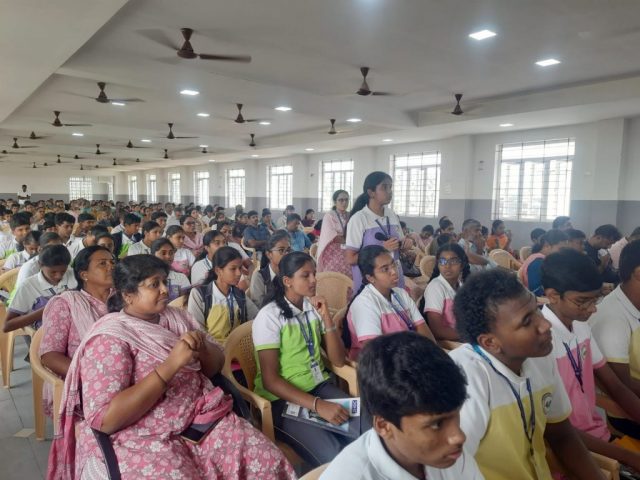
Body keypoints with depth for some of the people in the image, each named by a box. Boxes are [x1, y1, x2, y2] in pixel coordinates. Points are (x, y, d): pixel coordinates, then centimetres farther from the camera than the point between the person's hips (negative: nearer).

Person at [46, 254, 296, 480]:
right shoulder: (109, 338, -10)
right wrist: (171, 364, -25)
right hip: (137, 439, -4)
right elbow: (105, 420, -20)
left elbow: (215, 366, 12)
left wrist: (202, 349, -12)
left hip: (198, 420, 5)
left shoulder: (177, 317, 8)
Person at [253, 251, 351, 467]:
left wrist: (326, 317, -12)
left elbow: (338, 360, 1)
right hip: (282, 398, -5)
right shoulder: (269, 316, -13)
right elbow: (270, 380, -17)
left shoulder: (314, 307, 6)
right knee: (334, 458, -25)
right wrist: (317, 405, -28)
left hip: (319, 386, 6)